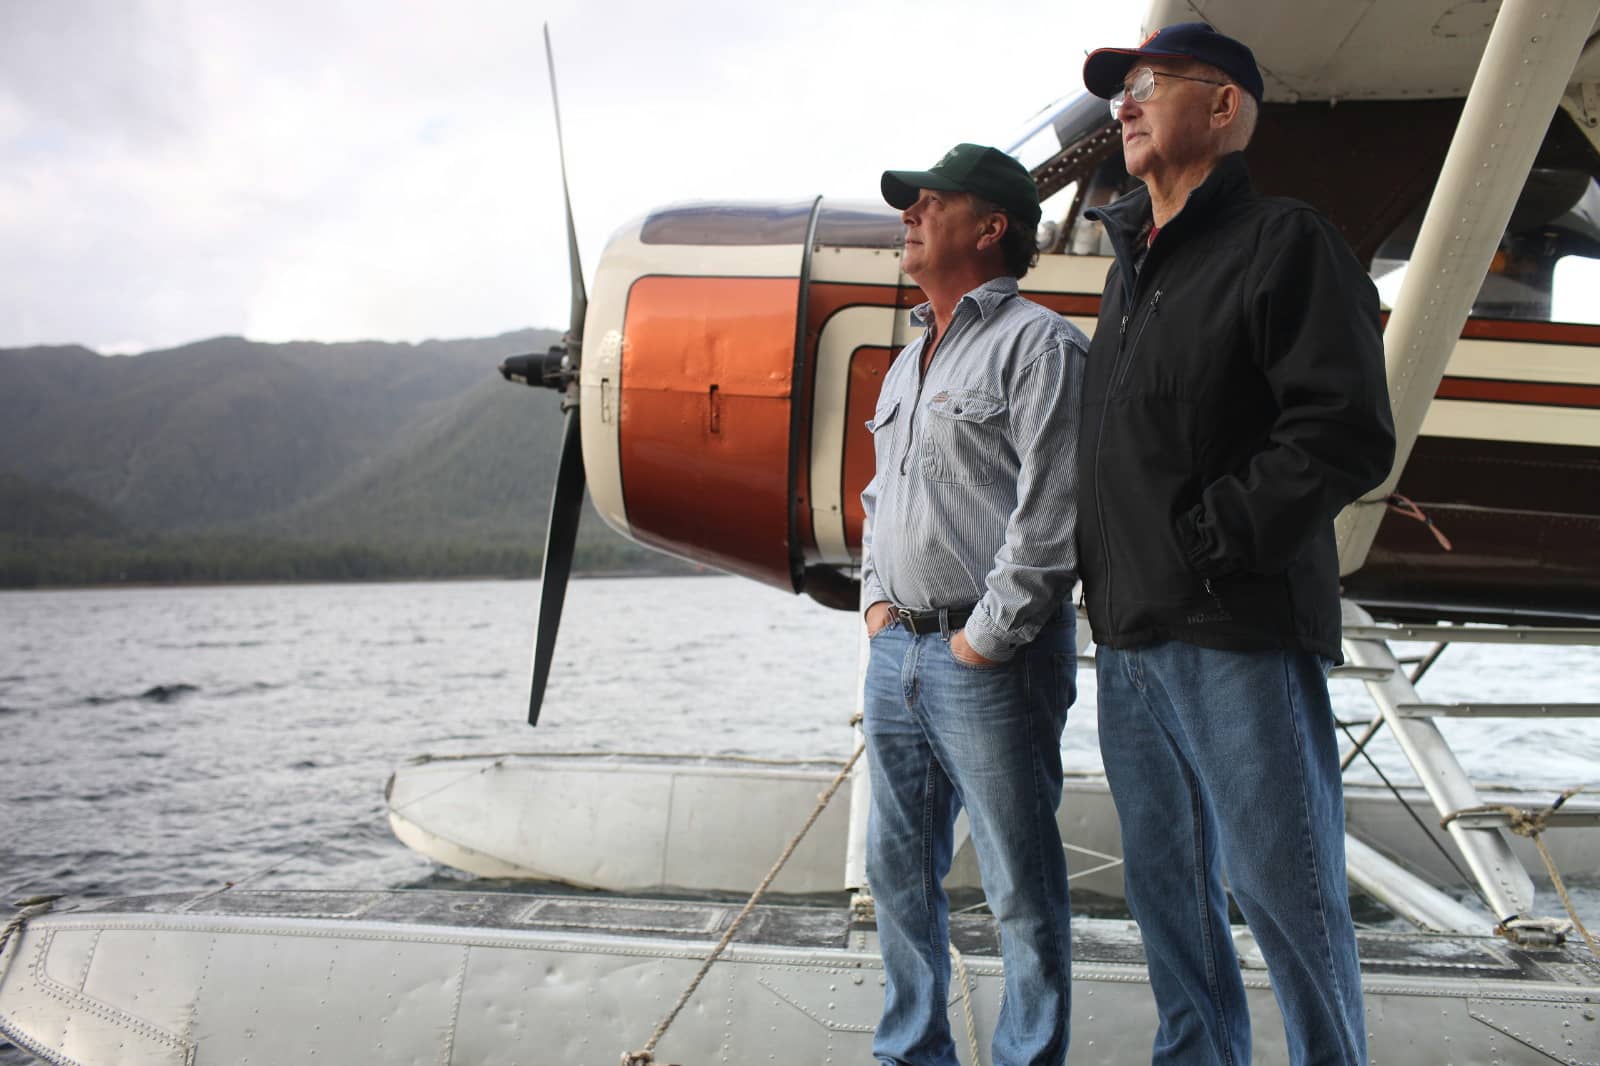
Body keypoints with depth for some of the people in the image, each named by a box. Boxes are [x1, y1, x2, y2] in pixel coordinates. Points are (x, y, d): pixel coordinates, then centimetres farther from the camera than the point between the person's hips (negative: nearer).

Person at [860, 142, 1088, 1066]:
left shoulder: (1039, 345, -8)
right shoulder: (909, 363, 19)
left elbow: (1050, 514, -17)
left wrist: (987, 636, -16)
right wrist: (877, 599, 12)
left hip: (991, 662, -8)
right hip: (898, 650, 9)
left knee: (1021, 887, 2)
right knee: (900, 871, 15)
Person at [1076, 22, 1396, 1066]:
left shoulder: (1284, 241, -4)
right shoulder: (1129, 269, 20)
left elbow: (1348, 433, -14)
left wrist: (1209, 538, -16)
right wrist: (1105, 571, 11)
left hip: (1238, 636, -7)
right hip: (1128, 637, 8)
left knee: (1284, 886, -2)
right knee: (1165, 882, 13)